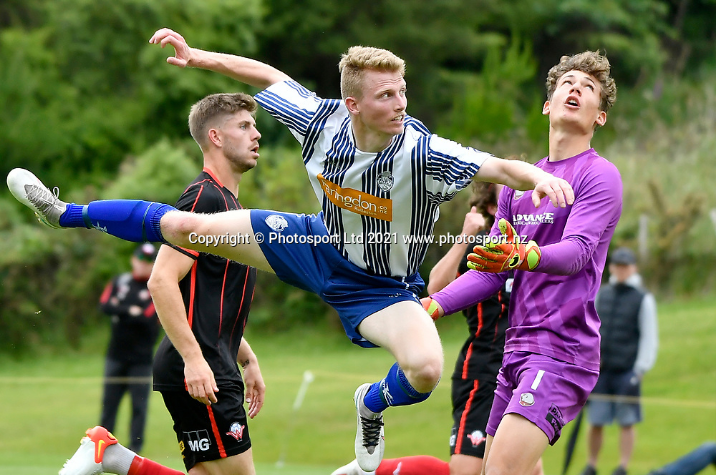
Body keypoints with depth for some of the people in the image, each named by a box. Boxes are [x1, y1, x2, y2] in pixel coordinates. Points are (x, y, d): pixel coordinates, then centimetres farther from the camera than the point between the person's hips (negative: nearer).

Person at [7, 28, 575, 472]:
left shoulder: (422, 153, -34)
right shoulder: (321, 119, -21)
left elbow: (497, 166, -44)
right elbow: (270, 76, -3)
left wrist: (537, 176, -65)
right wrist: (196, 56, 0)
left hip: (379, 288, -3)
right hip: (319, 243, 3)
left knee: (426, 369, -30)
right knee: (181, 226, 2)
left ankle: (373, 405, 9)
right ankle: (65, 213, 27)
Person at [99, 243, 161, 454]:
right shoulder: (120, 281, 8)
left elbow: (147, 320, -17)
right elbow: (105, 305, -6)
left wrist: (119, 312, -11)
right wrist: (130, 311, -15)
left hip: (141, 358, -3)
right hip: (116, 355, 3)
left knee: (139, 404, -2)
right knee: (109, 401, 6)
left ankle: (135, 448, 3)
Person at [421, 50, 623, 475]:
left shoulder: (599, 175, -4)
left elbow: (577, 251, -21)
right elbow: (493, 271, 21)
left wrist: (523, 257, -42)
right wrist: (433, 306, 7)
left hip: (563, 350, -8)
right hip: (517, 348, 8)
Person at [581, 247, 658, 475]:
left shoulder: (643, 299, -1)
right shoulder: (601, 295, 12)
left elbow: (649, 338, -3)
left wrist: (639, 371, -10)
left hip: (627, 370, -3)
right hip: (600, 370, 3)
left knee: (627, 421, -1)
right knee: (595, 421, 3)